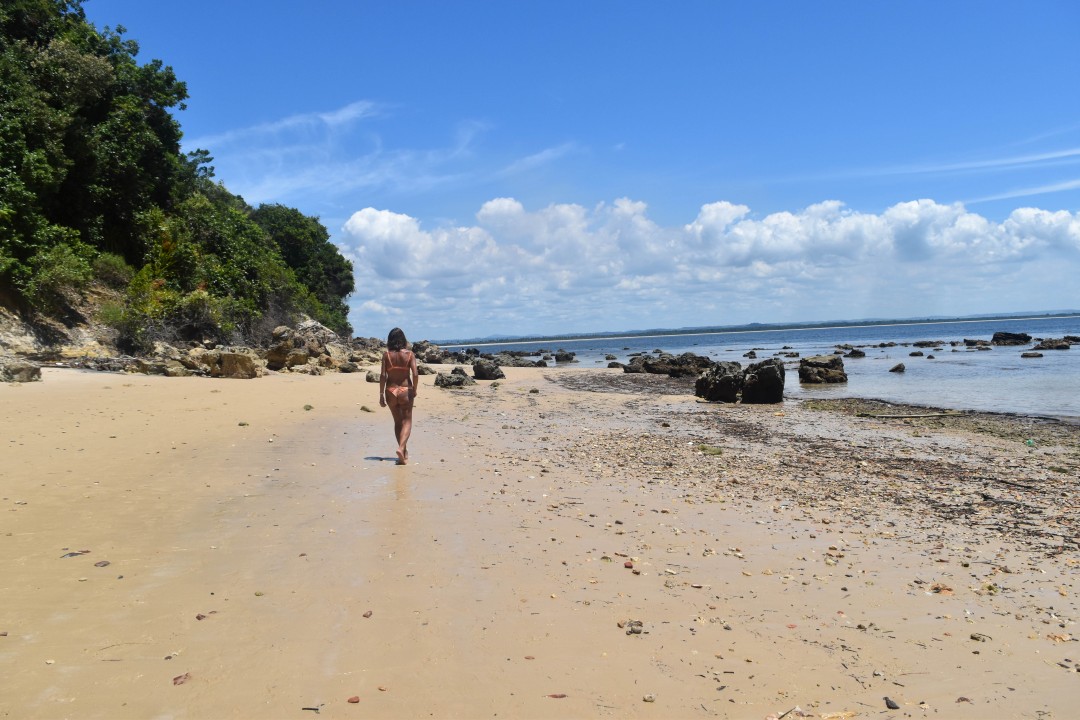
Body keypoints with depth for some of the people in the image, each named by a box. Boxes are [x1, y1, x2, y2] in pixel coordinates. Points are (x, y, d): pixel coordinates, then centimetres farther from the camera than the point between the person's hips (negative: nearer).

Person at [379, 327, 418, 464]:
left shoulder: (386, 355, -3)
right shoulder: (409, 354, -5)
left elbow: (383, 375, -7)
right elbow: (415, 374, -12)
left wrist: (381, 394, -1)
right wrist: (414, 390, 2)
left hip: (391, 391, 2)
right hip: (405, 390, -2)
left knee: (398, 422, 16)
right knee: (407, 421, 6)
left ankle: (404, 452, 24)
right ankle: (401, 447, -17)